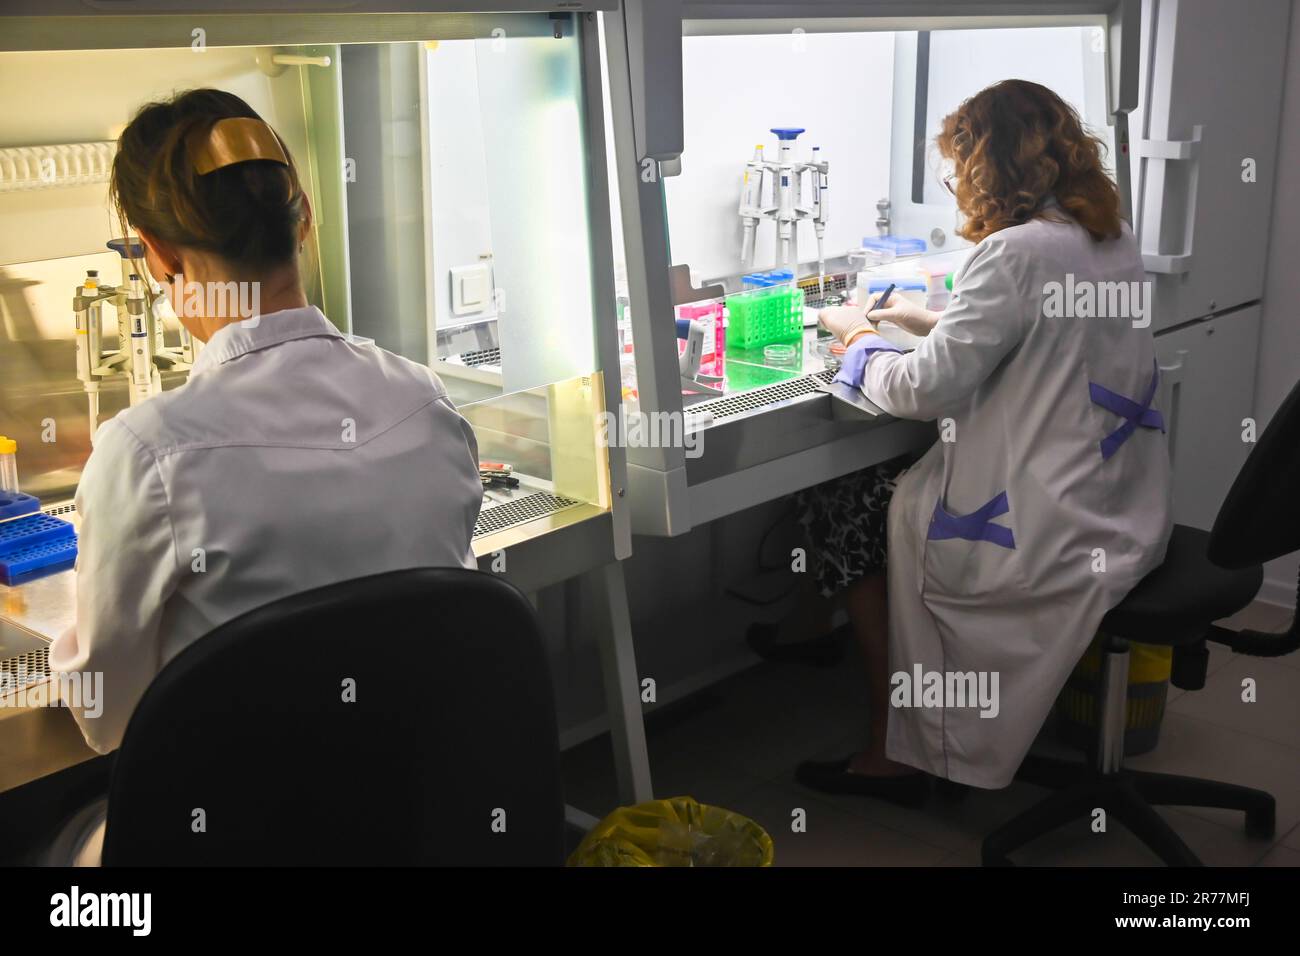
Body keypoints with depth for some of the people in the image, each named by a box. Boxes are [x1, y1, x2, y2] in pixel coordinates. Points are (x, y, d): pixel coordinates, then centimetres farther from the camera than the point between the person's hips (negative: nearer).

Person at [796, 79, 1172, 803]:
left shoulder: (1015, 253, -21)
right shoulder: (1115, 240, 8)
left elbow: (926, 389, -17)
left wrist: (859, 340, 2)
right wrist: (926, 320, 23)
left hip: (1051, 532, -9)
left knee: (842, 508, 10)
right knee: (894, 483, 24)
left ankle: (894, 751, 18)